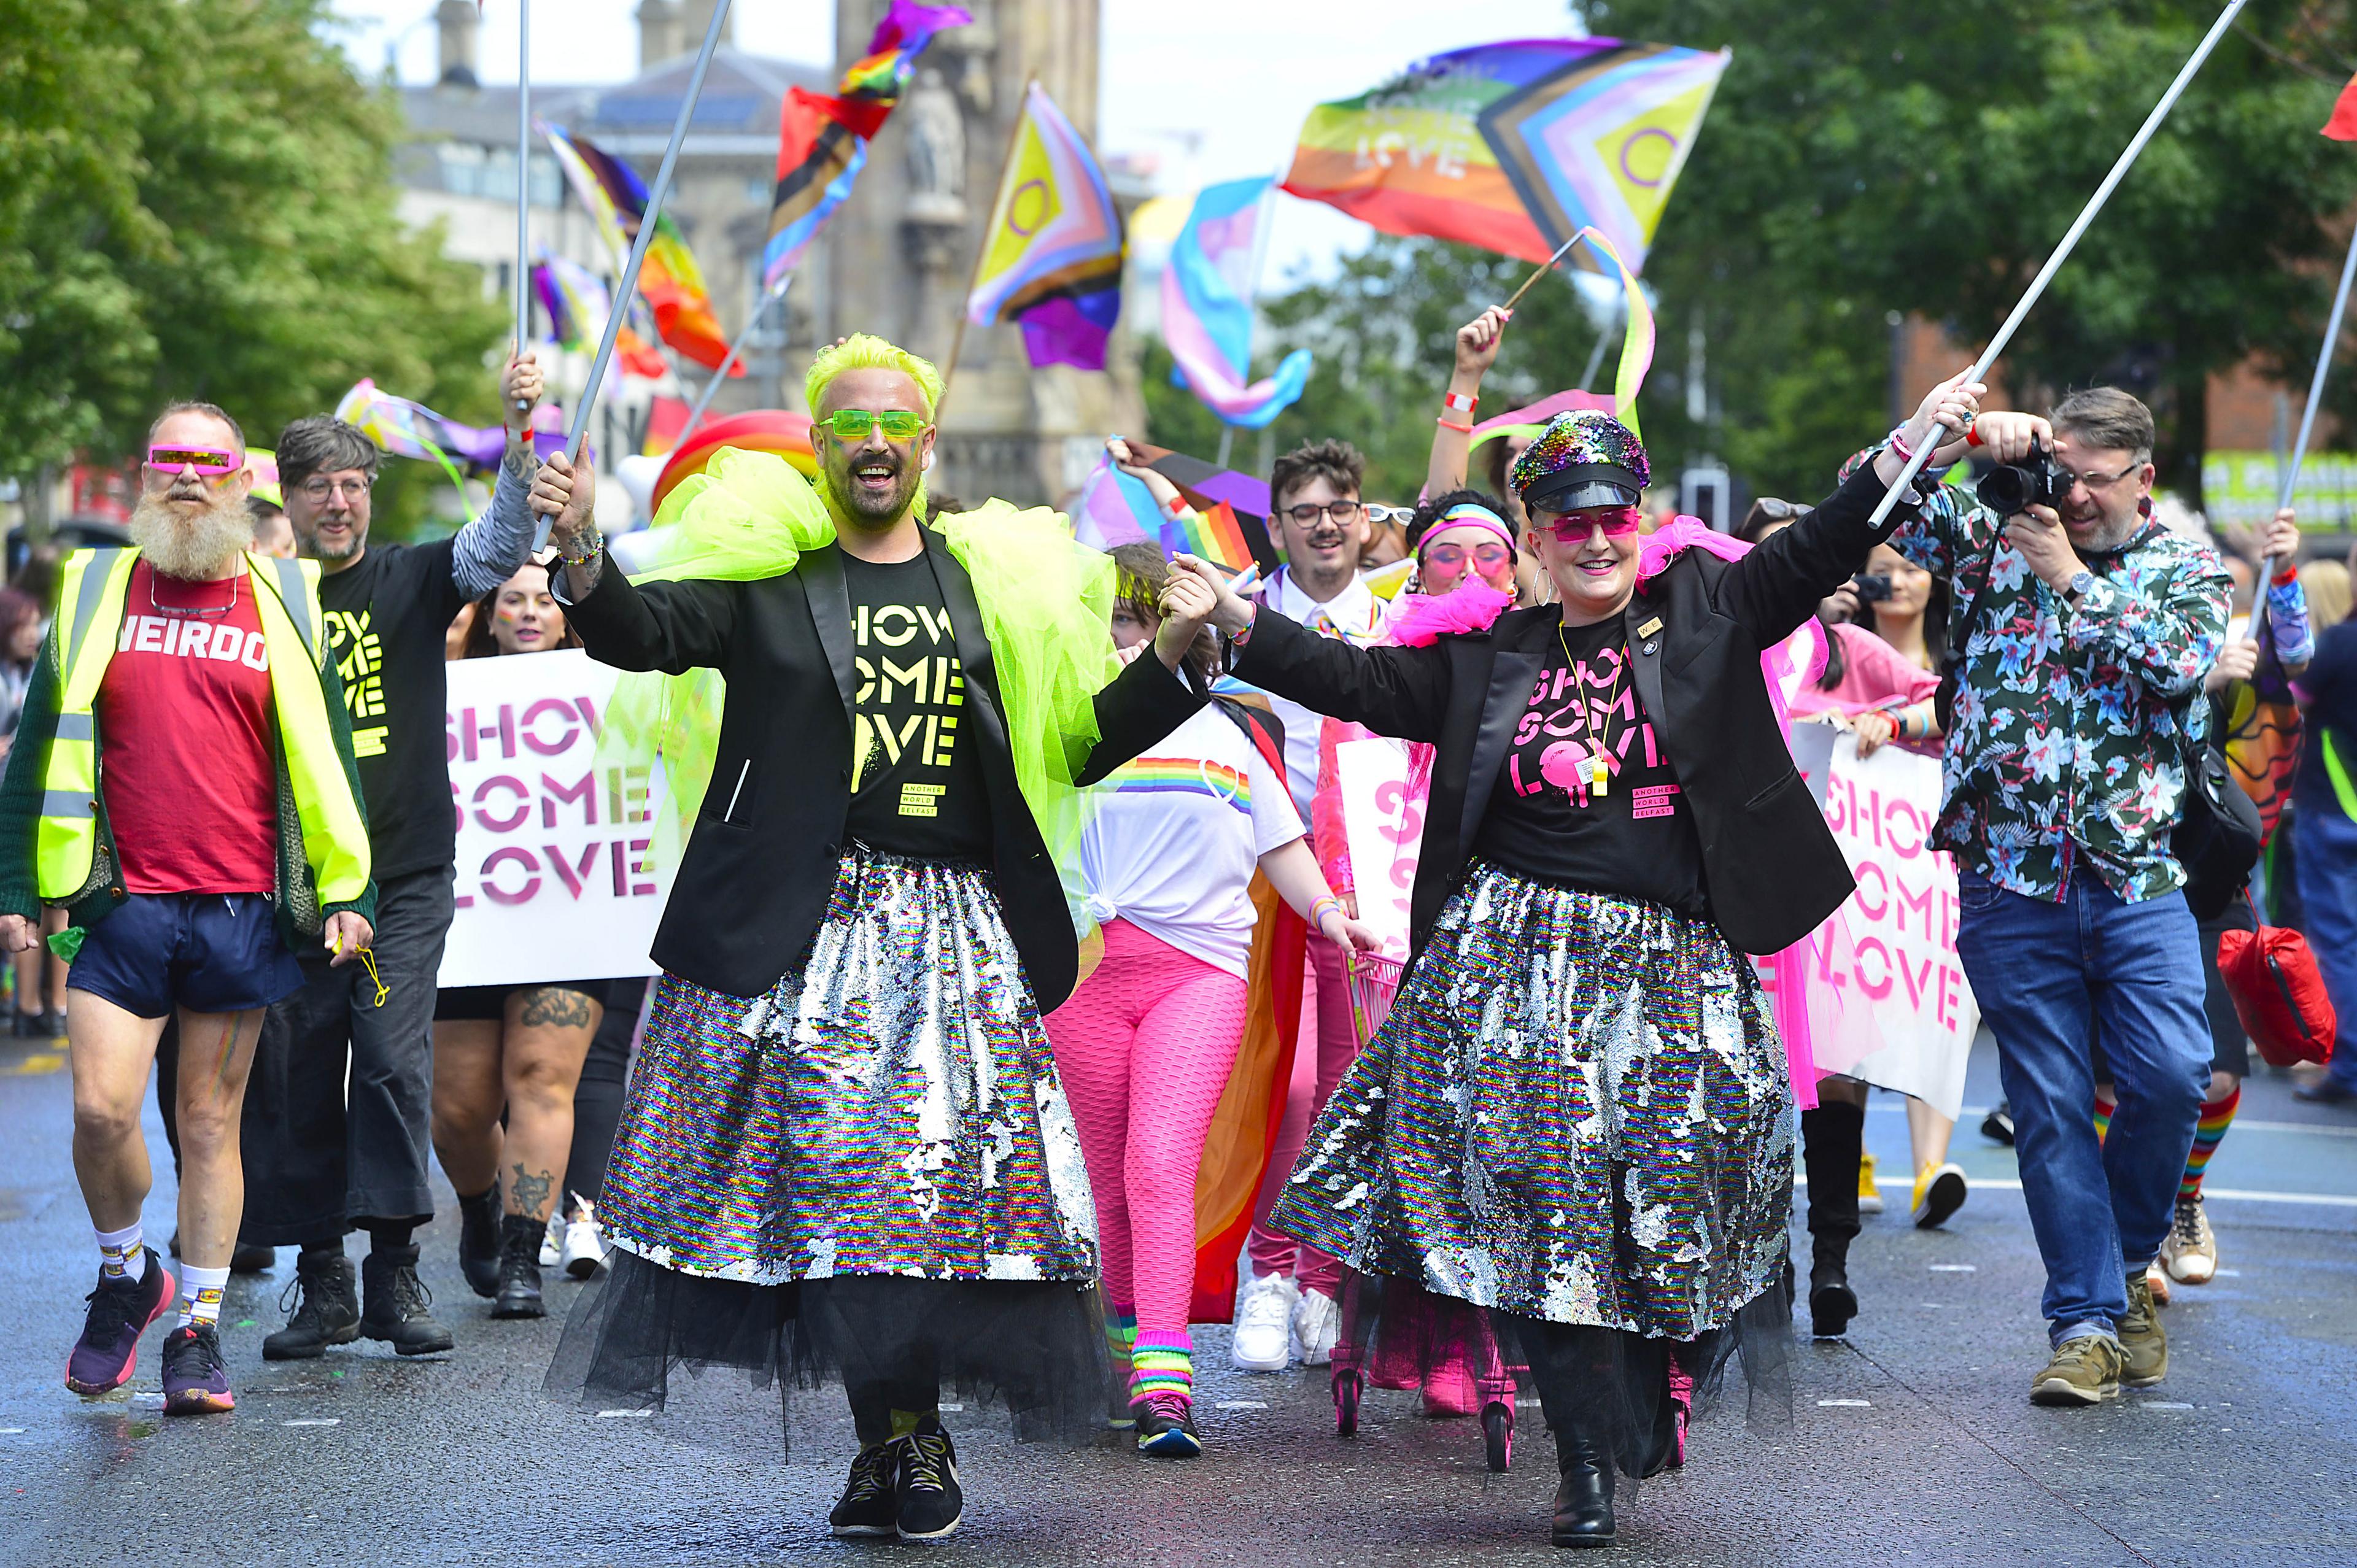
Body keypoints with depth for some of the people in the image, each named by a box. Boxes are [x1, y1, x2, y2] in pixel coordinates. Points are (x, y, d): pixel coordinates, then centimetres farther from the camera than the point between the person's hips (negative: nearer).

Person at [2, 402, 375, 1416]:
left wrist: (346, 893, 6)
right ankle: (125, 1275, 17)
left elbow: (325, 762, 11)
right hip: (124, 905, 0)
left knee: (211, 1123, 4)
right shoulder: (95, 594, 9)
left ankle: (199, 1332, 13)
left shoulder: (286, 605, 8)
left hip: (242, 912, 0)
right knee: (102, 1110, -9)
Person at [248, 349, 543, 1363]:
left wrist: (518, 435, -29)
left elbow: (500, 548, -14)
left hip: (406, 874, -1)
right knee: (298, 1077, 1)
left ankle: (394, 1273, -8)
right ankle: (323, 1284, 9)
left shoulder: (410, 580, 4)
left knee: (394, 1063, -10)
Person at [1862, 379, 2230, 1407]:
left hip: (2136, 872, 0)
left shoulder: (2187, 570, 9)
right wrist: (1966, 432, -10)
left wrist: (2071, 578, -10)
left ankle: (2128, 1257, 13)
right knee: (2050, 1102, 0)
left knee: (2171, 1074, -12)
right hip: (2012, 876, 0)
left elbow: (2180, 658, -11)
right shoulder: (1994, 541, 10)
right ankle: (2086, 1319, 6)